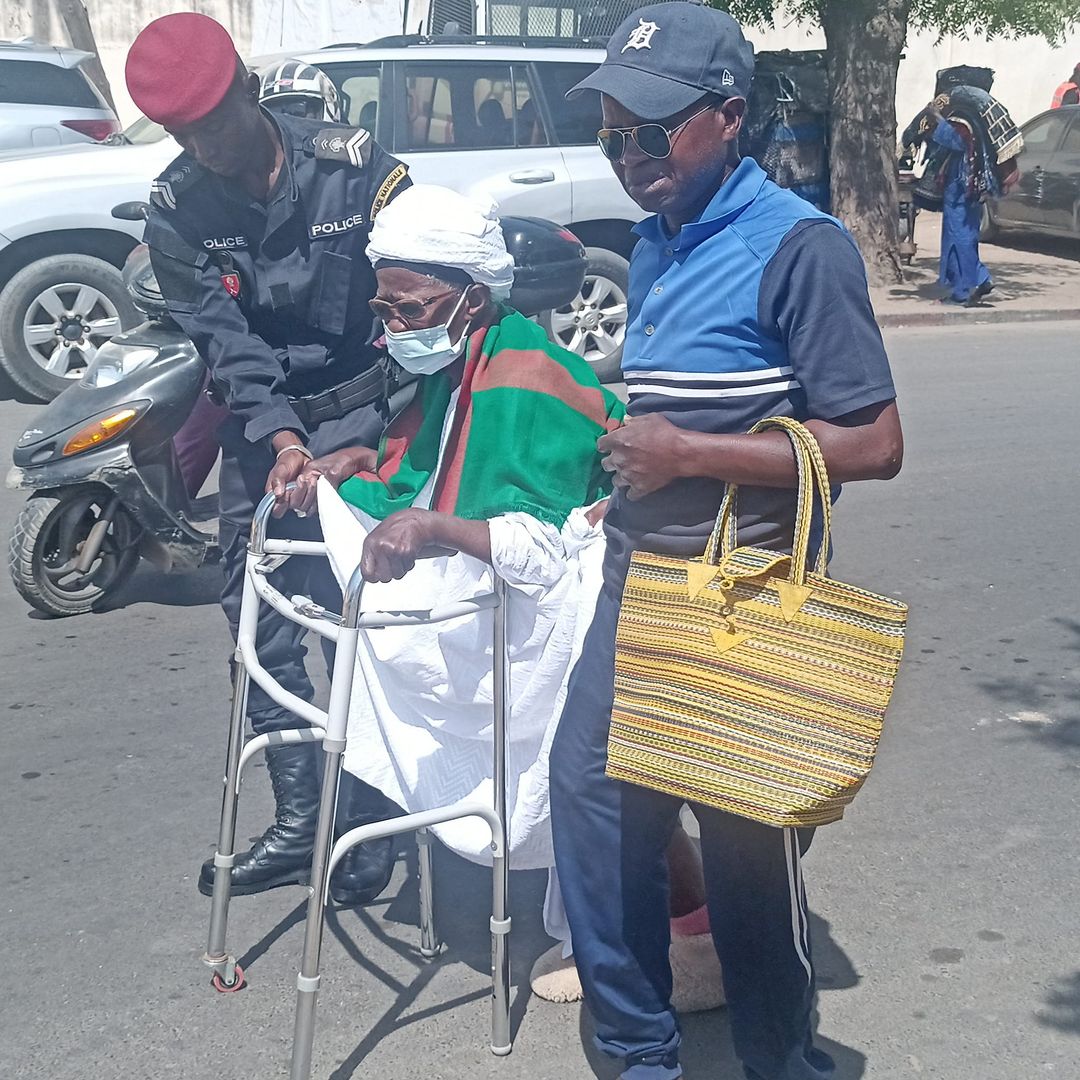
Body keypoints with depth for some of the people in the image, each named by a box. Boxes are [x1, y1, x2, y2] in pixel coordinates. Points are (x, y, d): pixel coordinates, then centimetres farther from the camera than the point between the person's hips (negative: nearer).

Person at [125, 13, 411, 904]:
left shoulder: (350, 163, -11)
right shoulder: (176, 208, -3)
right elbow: (225, 339, -10)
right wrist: (281, 439, -24)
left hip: (360, 420, -4)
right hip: (260, 432, 4)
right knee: (262, 638, 8)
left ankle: (368, 820, 13)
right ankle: (298, 824, 22)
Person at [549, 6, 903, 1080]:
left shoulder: (799, 245, -15)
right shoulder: (653, 245, 10)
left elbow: (872, 446, -19)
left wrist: (687, 452, -20)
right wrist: (628, 453, 6)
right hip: (636, 571, 8)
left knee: (744, 838, 5)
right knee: (589, 784, 8)